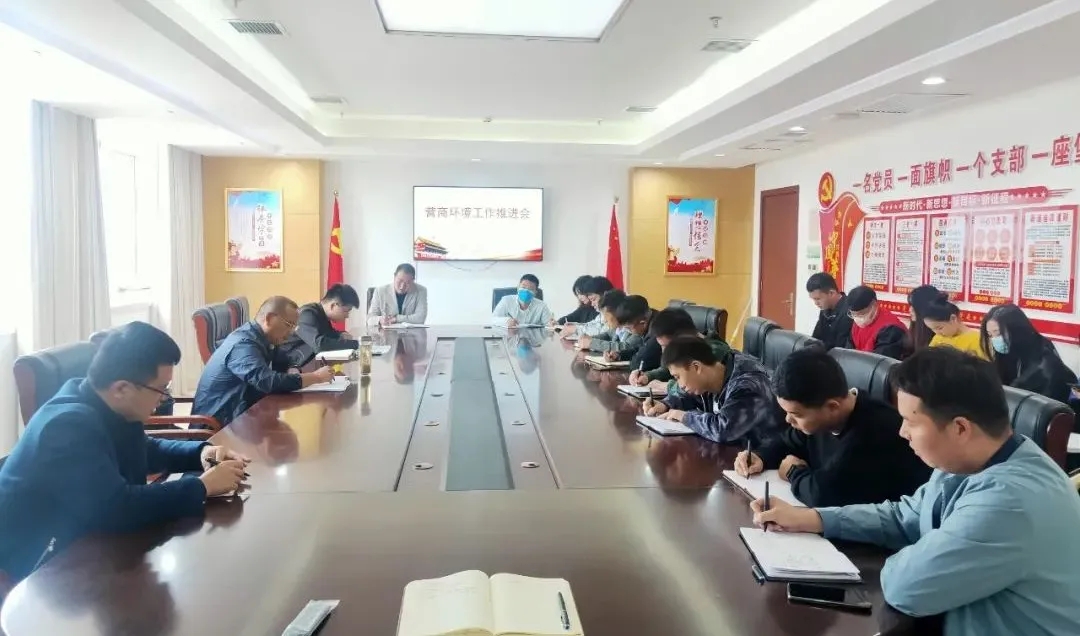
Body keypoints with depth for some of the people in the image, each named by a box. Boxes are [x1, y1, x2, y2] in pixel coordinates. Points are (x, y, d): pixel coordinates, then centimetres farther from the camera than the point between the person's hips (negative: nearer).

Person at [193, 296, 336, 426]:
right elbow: (269, 382, -33)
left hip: (238, 413, 8)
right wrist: (316, 377, -26)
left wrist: (293, 373, -11)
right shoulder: (243, 344, -23)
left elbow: (284, 363, 13)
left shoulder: (262, 338, 4)